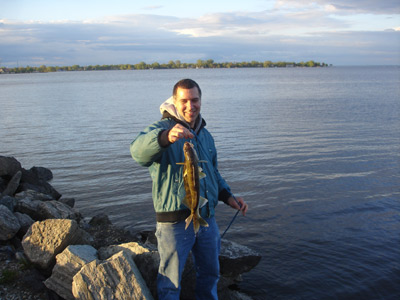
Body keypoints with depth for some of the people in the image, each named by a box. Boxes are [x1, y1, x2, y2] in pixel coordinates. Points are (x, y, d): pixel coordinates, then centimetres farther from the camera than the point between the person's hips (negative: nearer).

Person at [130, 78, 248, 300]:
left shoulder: (205, 135, 12)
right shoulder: (161, 129, -12)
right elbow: (138, 151, -35)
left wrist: (228, 196, 10)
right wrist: (166, 137, -54)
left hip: (207, 219, 7)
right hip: (174, 223, -6)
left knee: (210, 273, 23)